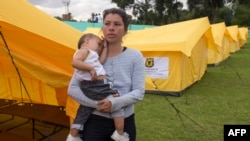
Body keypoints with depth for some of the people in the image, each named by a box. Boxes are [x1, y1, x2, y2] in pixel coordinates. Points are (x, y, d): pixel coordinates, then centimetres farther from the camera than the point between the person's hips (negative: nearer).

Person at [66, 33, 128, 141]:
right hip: (96, 86, -10)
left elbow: (100, 61, 13)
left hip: (87, 89, 10)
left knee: (83, 112, 19)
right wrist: (90, 68, -23)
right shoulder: (84, 50, -4)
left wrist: (105, 48, 20)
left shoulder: (90, 55, 26)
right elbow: (75, 62, -21)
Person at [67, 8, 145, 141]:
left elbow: (139, 92, -8)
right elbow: (72, 89, -4)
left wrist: (114, 103, -22)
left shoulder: (135, 56, -5)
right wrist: (96, 103, -18)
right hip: (94, 121, 0)